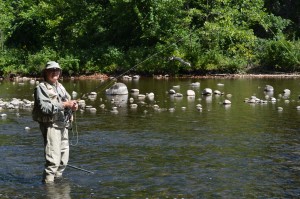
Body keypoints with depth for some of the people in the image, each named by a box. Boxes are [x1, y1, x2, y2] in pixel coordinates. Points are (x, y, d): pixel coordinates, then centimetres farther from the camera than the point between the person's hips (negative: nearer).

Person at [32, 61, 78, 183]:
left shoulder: (60, 87, 18)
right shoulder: (41, 88, -7)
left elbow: (68, 101, 20)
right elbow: (44, 107, -19)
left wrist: (73, 106, -4)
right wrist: (63, 105, -23)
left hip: (63, 125, 8)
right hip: (51, 125, -8)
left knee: (64, 158, 15)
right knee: (53, 158, -14)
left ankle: (58, 177, 29)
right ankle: (48, 181, -8)